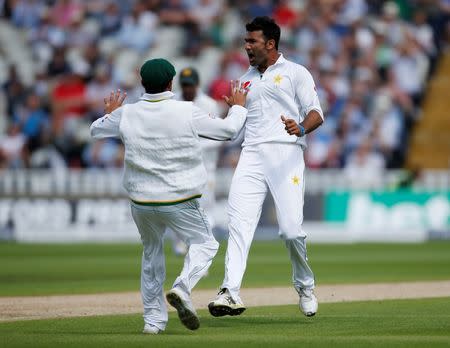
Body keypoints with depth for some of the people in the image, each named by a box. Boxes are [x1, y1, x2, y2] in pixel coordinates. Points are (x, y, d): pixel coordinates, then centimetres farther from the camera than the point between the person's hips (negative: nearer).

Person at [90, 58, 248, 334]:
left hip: (141, 202, 3)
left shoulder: (126, 114, -4)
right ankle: (183, 288, -13)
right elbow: (228, 130, 2)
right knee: (205, 244, 14)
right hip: (180, 202, -3)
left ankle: (154, 319, 20)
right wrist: (238, 107, 21)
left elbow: (96, 130, 16)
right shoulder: (187, 112, -10)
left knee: (152, 253, 21)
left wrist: (111, 114, 36)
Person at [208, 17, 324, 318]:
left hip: (286, 154, -4)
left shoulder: (295, 73, 6)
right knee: (239, 223, -15)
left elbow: (316, 113, -3)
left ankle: (305, 286, 16)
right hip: (251, 155, 5)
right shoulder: (246, 80, 24)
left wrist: (301, 128, -24)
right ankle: (231, 293, -26)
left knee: (291, 230, -11)